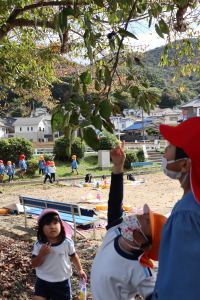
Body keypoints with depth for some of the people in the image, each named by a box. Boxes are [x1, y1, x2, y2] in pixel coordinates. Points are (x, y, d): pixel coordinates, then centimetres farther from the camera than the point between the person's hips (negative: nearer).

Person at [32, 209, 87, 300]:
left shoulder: (67, 243, -13)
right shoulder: (39, 244, -13)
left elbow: (73, 256, 5)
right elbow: (34, 264, -9)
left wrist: (80, 270, 8)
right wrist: (41, 254, -27)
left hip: (62, 283, 0)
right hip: (43, 282, 0)